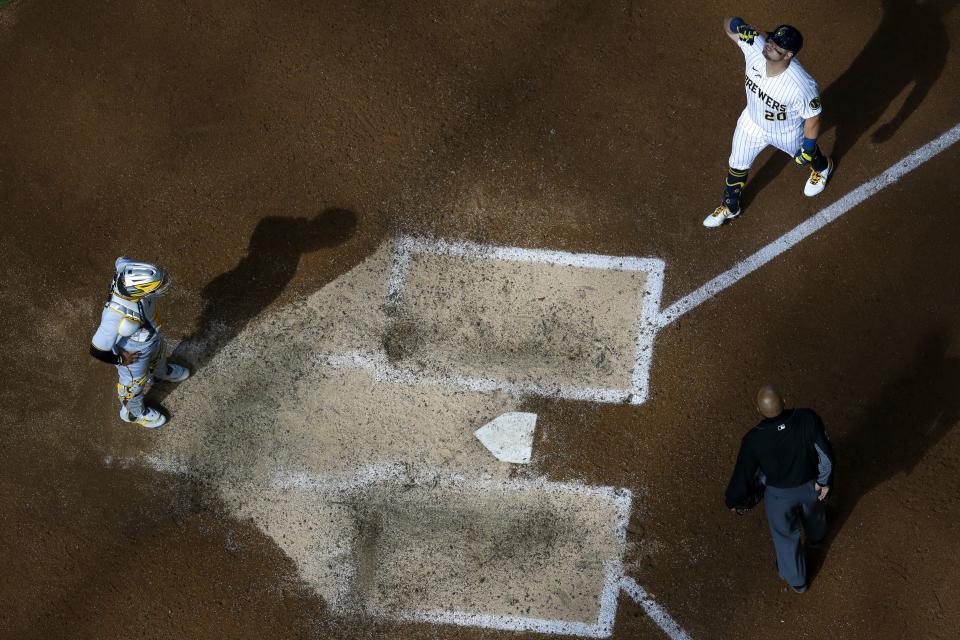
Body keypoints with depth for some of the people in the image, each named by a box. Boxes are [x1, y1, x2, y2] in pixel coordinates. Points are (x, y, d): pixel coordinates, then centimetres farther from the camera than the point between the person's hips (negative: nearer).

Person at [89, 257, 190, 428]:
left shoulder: (128, 268, -35)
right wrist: (120, 359, -19)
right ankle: (133, 412, 58)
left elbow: (121, 261, -7)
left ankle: (161, 371, 74)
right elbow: (97, 350, -38)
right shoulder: (116, 317, -50)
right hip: (133, 353, -6)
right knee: (136, 383, 26)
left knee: (158, 352, 38)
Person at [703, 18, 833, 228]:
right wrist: (736, 25, -47)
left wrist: (807, 150, -17)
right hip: (752, 122, 3)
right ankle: (730, 207, 50)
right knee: (737, 165, 22)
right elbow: (728, 25, -24)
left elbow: (812, 117, -27)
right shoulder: (755, 46, -33)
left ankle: (822, 167, 69)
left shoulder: (801, 85, -44)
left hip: (787, 132, -3)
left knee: (807, 153, 31)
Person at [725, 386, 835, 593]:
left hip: (779, 494, -2)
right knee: (813, 509, 37)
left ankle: (796, 580, 50)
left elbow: (744, 474, -19)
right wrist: (824, 481, -3)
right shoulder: (808, 419, -32)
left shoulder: (753, 440, -33)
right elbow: (826, 454, -22)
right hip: (811, 485, 2)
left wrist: (734, 502, 0)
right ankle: (816, 537, 72)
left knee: (785, 535, 26)